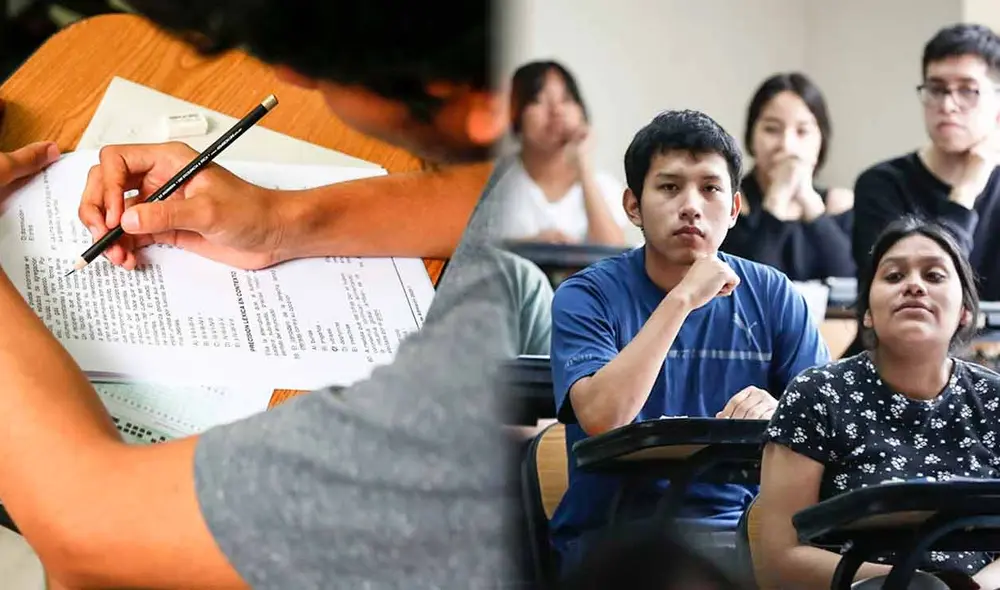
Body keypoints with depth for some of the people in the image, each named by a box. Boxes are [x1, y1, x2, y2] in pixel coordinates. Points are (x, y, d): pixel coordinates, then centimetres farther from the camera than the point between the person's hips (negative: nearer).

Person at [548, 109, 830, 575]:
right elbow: (601, 418, -19)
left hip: (738, 522, 4)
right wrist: (682, 299, -18)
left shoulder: (771, 296, 8)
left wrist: (782, 412, -19)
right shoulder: (587, 296, -2)